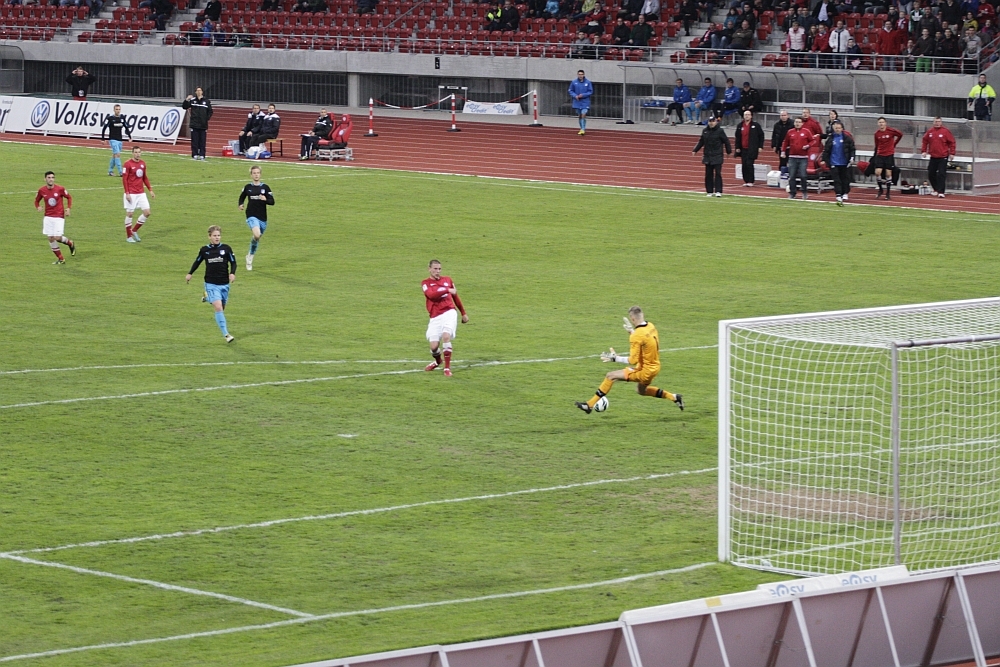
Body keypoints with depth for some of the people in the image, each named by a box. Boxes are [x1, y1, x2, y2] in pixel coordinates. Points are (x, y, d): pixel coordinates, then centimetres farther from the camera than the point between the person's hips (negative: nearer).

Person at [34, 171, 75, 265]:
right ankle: (60, 259, 14)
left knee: (57, 238, -11)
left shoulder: (60, 189, -9)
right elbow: (37, 200, 13)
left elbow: (69, 197, 6)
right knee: (51, 238, 0)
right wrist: (38, 207, -8)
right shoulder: (42, 190, -2)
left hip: (59, 217, -3)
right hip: (48, 217, 3)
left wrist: (68, 208, -8)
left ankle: (70, 243, 22)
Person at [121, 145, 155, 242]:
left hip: (141, 193, 6)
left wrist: (150, 190, 13)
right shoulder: (128, 164, -9)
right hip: (131, 194, -6)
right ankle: (129, 236, 10)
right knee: (129, 213, -1)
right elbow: (124, 179, -10)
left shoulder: (142, 163, 9)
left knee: (147, 212, 0)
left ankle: (134, 230, 17)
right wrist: (127, 193, -17)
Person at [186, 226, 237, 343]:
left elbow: (233, 262, 3)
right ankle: (226, 334, -14)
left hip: (224, 284, 2)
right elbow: (197, 261, 16)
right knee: (218, 307, -16)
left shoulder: (226, 249, -3)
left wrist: (232, 273, -14)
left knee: (222, 308, 15)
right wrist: (190, 273, 18)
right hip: (211, 284, -2)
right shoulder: (204, 250, -1)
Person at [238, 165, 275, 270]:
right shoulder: (248, 187, 3)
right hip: (252, 216, -2)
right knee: (257, 235, -27)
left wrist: (265, 199, -21)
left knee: (257, 238, 14)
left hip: (262, 217, 2)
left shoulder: (265, 187, 1)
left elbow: (272, 202, -1)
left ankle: (250, 256, 36)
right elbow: (242, 197, 20)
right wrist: (241, 205, 1)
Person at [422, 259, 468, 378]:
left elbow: (456, 297, 25)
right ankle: (438, 361, 29)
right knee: (434, 345, -8)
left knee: (446, 336, -23)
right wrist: (448, 290, -20)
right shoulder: (426, 283, 6)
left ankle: (447, 368, -13)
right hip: (435, 317, 0)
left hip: (449, 312, 0)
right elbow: (431, 294, -15)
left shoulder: (447, 280, 14)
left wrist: (464, 313, 28)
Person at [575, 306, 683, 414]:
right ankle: (674, 397, 30)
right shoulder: (651, 327, -1)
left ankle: (589, 405, -1)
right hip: (655, 367, 8)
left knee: (610, 377, -4)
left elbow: (633, 361, -24)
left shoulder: (636, 336, -25)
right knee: (642, 391, 35)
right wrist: (632, 331, 21)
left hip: (645, 371, -8)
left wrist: (615, 358, -16)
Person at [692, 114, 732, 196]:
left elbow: (726, 141, 0)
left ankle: (718, 191, -6)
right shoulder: (705, 131, 7)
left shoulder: (720, 131, -6)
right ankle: (709, 191, 12)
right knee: (708, 174, 6)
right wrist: (695, 150, 16)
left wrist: (729, 151, 3)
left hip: (717, 157, -5)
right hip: (707, 156, 5)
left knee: (718, 173, -7)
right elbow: (701, 142, 17)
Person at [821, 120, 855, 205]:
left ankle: (845, 193, 22)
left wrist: (852, 157, -6)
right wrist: (824, 159, 2)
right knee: (837, 180, -4)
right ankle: (838, 196, -7)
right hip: (834, 163, 0)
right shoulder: (830, 139, 2)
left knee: (845, 178, 6)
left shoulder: (847, 138, -1)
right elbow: (826, 150, 6)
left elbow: (852, 148, 3)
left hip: (845, 163, 0)